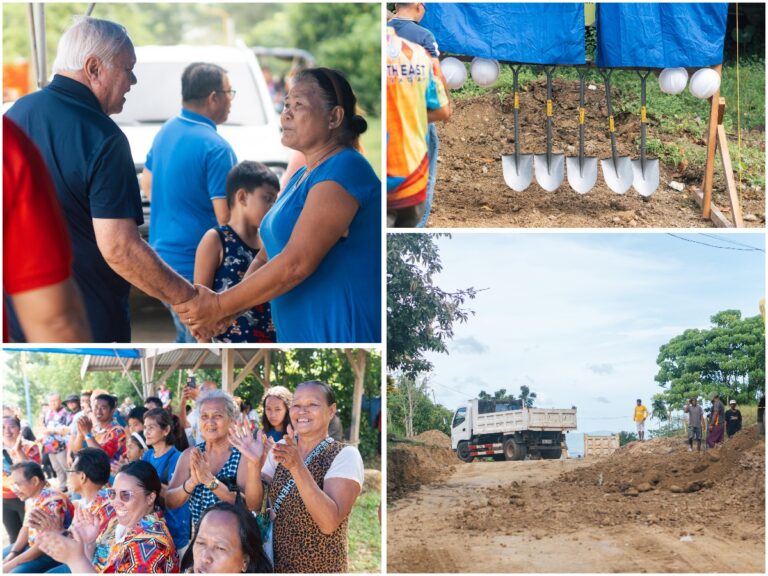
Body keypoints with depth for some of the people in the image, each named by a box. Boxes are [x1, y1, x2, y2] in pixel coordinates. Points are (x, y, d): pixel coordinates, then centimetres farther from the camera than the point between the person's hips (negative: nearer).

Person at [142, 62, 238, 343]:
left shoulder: (166, 131, 7)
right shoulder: (215, 148, -20)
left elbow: (147, 184, 20)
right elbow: (226, 217, -22)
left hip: (163, 254, 9)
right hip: (197, 267, -9)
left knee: (186, 335, 22)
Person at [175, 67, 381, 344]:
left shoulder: (344, 170, -15)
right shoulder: (301, 177, 14)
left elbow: (296, 263, -23)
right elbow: (267, 257, 12)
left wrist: (219, 306, -17)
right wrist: (225, 313, -4)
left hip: (342, 332, -8)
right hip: (298, 334, 8)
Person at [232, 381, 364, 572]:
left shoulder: (345, 455, -15)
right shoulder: (281, 448, 2)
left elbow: (329, 524, -27)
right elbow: (254, 505, -4)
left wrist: (296, 466, -36)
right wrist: (254, 465, -22)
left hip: (320, 567, -5)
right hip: (276, 563, 5)